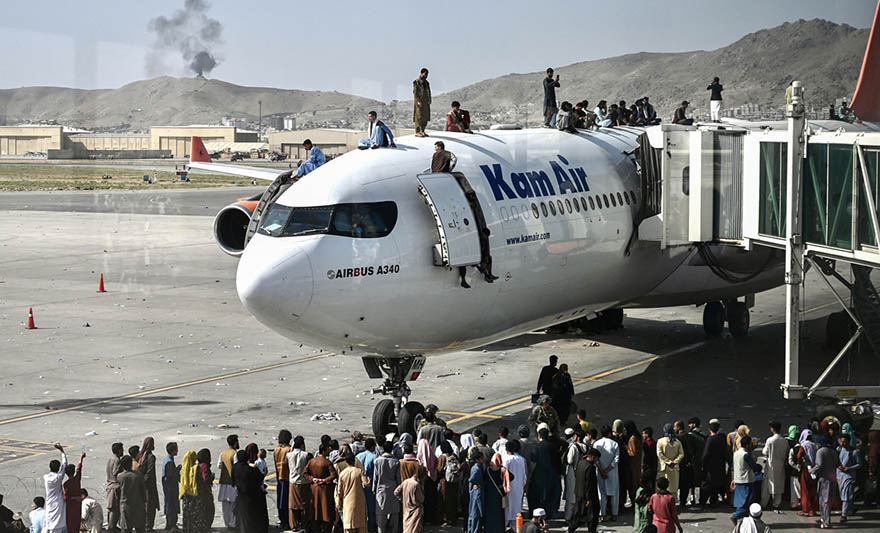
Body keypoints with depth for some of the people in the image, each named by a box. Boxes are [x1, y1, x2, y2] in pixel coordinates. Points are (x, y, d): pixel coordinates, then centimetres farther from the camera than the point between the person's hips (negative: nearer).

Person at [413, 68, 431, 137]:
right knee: (418, 117, -8)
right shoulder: (416, 82, -7)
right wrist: (418, 101, -20)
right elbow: (415, 92, -12)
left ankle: (422, 131, 13)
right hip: (419, 101, -7)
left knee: (425, 117, 6)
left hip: (426, 102, 7)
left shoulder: (426, 82, 14)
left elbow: (429, 92, 16)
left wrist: (429, 101, 5)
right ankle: (417, 132, -8)